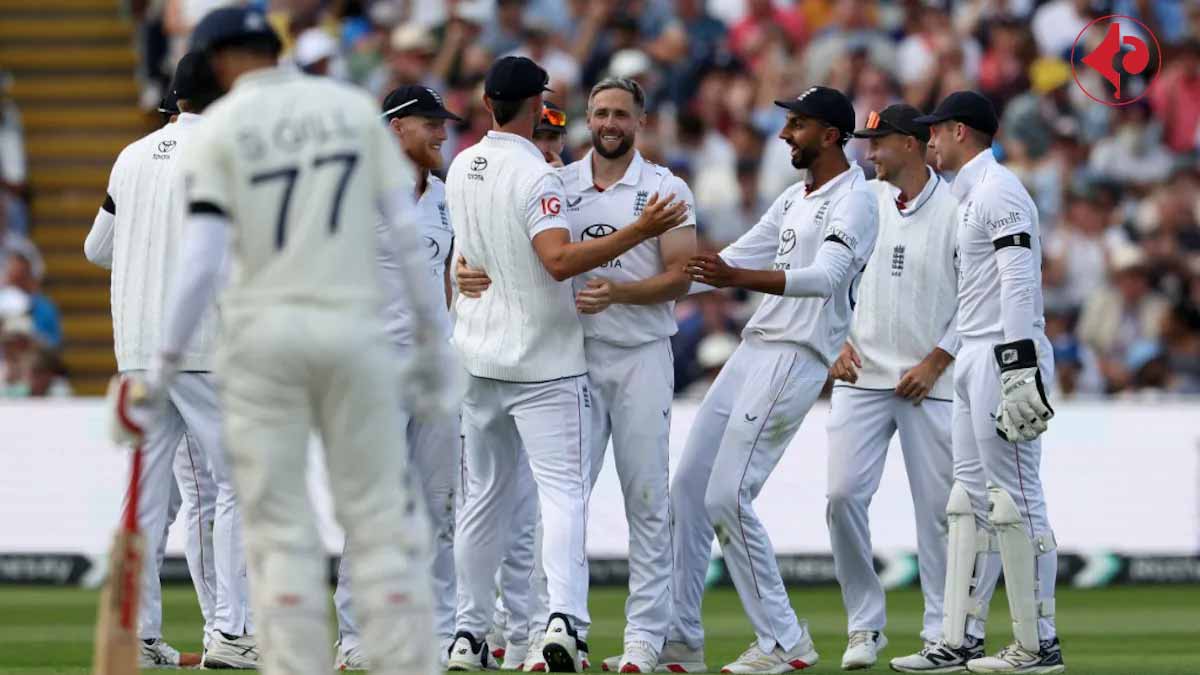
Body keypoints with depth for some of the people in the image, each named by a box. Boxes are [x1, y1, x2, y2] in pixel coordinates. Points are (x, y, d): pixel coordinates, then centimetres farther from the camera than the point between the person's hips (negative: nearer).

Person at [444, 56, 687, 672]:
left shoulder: (461, 169, 8)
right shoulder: (536, 175, -15)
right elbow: (559, 259, -28)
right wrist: (639, 232, -29)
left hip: (479, 358, 6)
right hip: (544, 360, -6)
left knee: (485, 495, 14)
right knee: (563, 489, -8)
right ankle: (564, 616, -26)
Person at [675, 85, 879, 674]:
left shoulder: (854, 200, -11)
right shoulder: (794, 199, 19)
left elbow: (825, 277, -27)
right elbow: (733, 261, 24)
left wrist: (737, 279, -41)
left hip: (796, 359, -10)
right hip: (754, 353, 10)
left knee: (728, 498, -15)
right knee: (688, 487, 8)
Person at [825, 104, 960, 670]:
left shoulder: (955, 209, -5)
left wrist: (936, 361, -9)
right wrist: (839, 343, 3)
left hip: (929, 383, -4)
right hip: (862, 376, 4)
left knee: (937, 506, -1)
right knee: (843, 493, -7)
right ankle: (865, 624, 4)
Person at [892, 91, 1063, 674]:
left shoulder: (997, 190, -11)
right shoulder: (972, 195, 21)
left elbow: (1019, 281, -20)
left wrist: (1018, 367, -27)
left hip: (1007, 357, -11)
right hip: (975, 359, 11)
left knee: (1015, 499, -9)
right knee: (970, 499, 10)